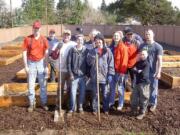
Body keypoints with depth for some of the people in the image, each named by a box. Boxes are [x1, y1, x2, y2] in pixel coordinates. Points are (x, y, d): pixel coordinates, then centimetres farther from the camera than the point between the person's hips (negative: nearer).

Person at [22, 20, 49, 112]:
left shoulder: (43, 39, -2)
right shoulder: (27, 39, -7)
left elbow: (46, 53, 0)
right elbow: (24, 53, -5)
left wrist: (46, 66, -3)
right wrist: (26, 66, -8)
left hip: (41, 63, 1)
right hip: (31, 63, -1)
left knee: (43, 84, 8)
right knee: (31, 84, 5)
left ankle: (43, 103, 20)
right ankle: (31, 103, 17)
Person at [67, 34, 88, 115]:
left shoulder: (86, 50, 3)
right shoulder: (72, 50, 0)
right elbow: (69, 63, 0)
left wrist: (87, 74, 2)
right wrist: (70, 74, -6)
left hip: (83, 75, 1)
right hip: (74, 75, -1)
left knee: (82, 92, 9)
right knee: (73, 92, 1)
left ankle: (80, 107, 24)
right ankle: (72, 108, 13)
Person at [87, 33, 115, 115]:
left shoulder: (107, 51, 2)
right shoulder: (92, 51, 7)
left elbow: (111, 63, 0)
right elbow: (89, 62, -1)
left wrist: (110, 74, -7)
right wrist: (94, 55, -14)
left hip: (105, 75, -1)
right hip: (94, 76, 1)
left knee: (105, 94, 6)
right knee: (95, 94, 7)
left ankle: (106, 109, 21)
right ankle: (94, 109, 19)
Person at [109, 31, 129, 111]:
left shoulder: (123, 47, -10)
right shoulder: (111, 46, 9)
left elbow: (124, 60, -14)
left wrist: (122, 71, -17)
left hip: (120, 71, -6)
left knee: (120, 88, 5)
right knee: (112, 87, 15)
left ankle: (120, 104, 17)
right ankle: (111, 103, 29)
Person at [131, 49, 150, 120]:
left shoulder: (147, 64, -15)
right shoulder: (138, 63, 8)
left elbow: (143, 74, -25)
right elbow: (133, 69, 3)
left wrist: (136, 71, -12)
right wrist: (138, 71, -16)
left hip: (144, 83, -7)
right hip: (137, 83, 7)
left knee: (143, 99, 4)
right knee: (134, 97, 14)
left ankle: (142, 113, 17)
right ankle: (134, 110, 32)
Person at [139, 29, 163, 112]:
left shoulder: (158, 47, -7)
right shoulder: (142, 46, 6)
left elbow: (160, 60, -11)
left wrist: (158, 72, -17)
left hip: (153, 71, -4)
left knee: (153, 87, 7)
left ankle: (153, 103, 22)